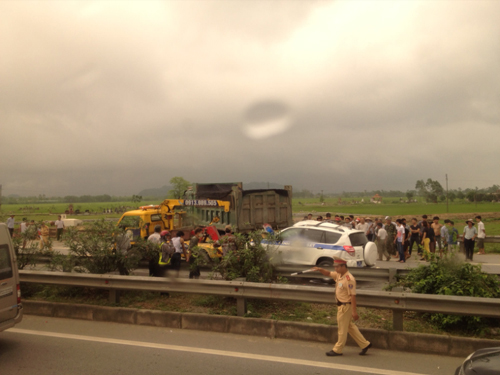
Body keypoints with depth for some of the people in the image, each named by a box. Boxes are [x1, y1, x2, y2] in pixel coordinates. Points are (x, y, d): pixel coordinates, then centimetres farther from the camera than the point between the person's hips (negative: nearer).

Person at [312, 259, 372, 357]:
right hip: (341, 305, 9)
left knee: (342, 328, 4)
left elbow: (353, 295, -24)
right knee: (349, 326, 19)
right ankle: (364, 344, 28)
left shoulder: (349, 279, -23)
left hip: (345, 306, -9)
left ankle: (337, 350, 17)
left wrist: (354, 311, -23)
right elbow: (328, 273, 15)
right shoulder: (338, 275, 4)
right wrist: (320, 269, -7)